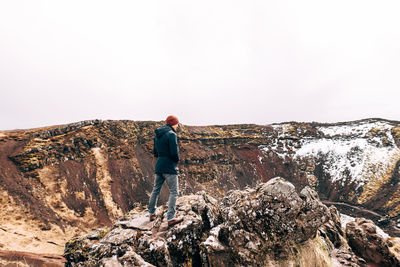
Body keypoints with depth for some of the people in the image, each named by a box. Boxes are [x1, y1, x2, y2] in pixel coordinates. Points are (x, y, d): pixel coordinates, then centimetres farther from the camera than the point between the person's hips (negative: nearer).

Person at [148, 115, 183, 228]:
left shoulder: (157, 135, 11)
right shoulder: (172, 134, -14)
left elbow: (155, 152, 16)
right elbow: (175, 153, -19)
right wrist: (177, 160, 0)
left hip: (158, 167, 8)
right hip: (169, 167, -8)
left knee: (156, 190, 18)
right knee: (174, 192, 1)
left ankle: (152, 214, 31)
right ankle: (170, 218, 1)